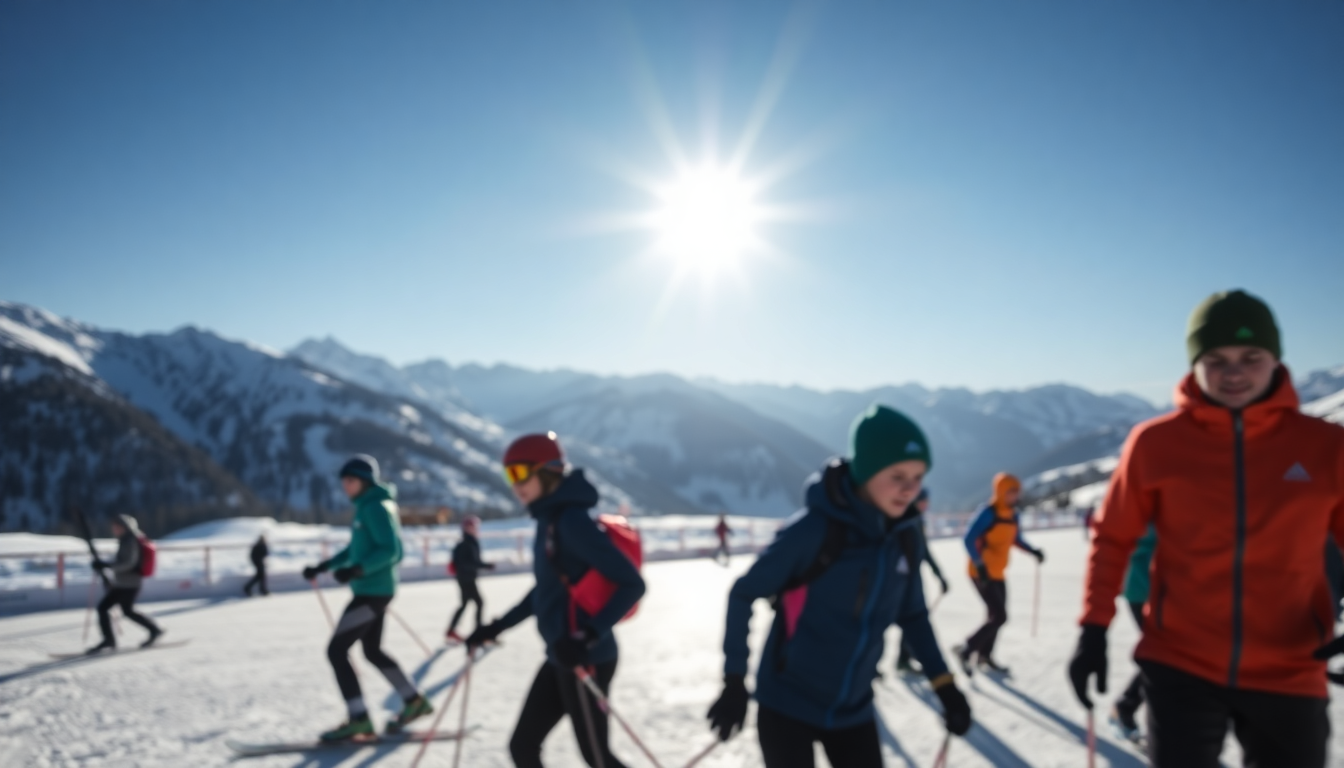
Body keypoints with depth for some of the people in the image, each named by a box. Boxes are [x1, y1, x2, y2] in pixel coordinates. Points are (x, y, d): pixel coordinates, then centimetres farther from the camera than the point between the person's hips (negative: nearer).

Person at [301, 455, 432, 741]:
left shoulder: (376, 507, -16)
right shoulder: (366, 506, 14)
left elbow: (390, 550, -24)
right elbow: (358, 548, 22)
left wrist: (356, 570, -34)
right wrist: (322, 567, 17)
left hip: (372, 591, -10)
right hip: (373, 589, 10)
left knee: (336, 650, -7)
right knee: (373, 651, 21)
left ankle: (359, 720, -4)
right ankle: (414, 701, 29)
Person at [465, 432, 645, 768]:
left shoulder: (571, 519, -18)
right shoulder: (549, 520, 9)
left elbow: (631, 583, -20)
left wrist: (589, 636, -28)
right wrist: (496, 628, 23)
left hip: (584, 659, -9)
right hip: (561, 658, 9)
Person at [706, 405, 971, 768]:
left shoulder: (904, 536, -5)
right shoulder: (815, 529, -23)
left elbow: (912, 614, 11)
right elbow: (744, 595, -14)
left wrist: (944, 684, 3)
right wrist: (735, 682, -14)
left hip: (853, 709, 5)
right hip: (787, 704, -5)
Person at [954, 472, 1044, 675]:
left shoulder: (1012, 514, 5)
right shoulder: (988, 513, -19)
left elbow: (1016, 539, 18)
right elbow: (969, 539, -22)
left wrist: (1032, 551, 0)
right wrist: (980, 565, -29)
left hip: (997, 573, 8)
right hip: (982, 573, -8)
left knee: (996, 615, 14)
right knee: (999, 616, -11)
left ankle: (984, 656, 31)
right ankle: (967, 649, 3)